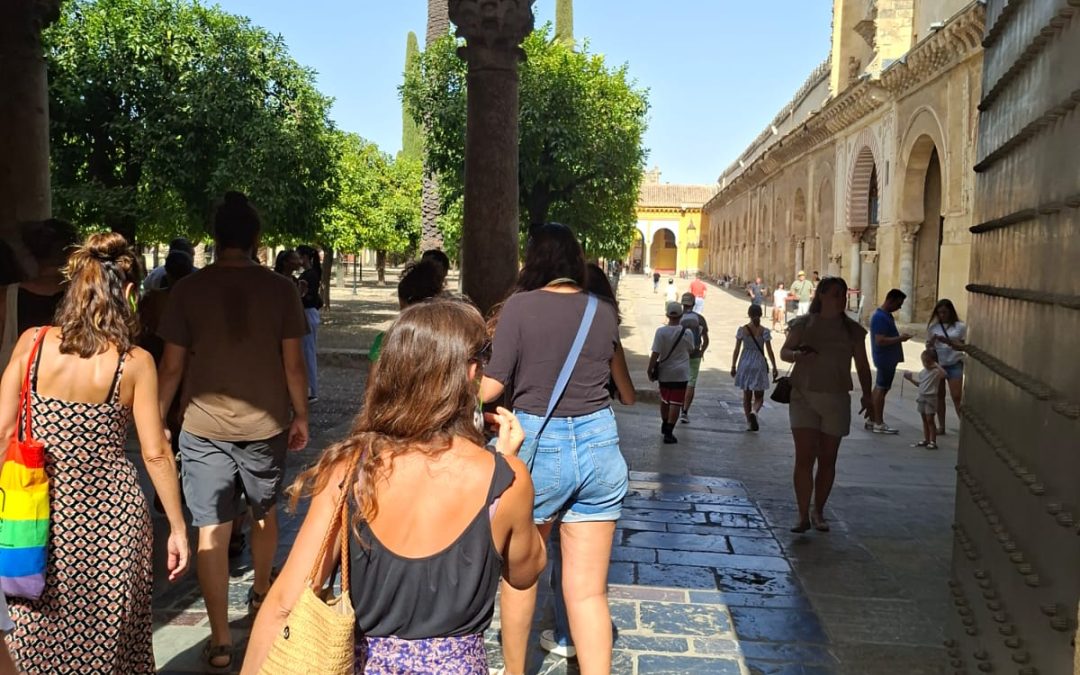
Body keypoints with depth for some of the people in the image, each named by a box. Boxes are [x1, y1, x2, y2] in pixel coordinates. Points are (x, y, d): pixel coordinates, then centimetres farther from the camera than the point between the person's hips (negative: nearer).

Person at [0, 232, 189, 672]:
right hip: (112, 513, -2)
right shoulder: (135, 362, -10)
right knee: (109, 636, 15)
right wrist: (177, 527, 1)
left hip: (44, 508, 2)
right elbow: (155, 454, -8)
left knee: (40, 637, 18)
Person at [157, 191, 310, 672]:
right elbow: (293, 363, -4)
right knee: (265, 513, 23)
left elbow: (172, 366, -4)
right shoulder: (280, 288, -7)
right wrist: (301, 416, 8)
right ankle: (261, 593, 44)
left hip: (204, 428, -1)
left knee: (211, 532, 3)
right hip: (265, 424, 1)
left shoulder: (188, 289, -6)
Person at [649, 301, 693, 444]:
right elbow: (690, 351, 9)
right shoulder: (687, 333, -7)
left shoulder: (661, 332, -12)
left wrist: (650, 370, -3)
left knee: (664, 400, 20)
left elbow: (655, 354, -13)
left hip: (664, 373, 1)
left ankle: (664, 425, 38)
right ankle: (668, 432, -5)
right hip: (681, 373, -1)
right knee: (675, 403, 0)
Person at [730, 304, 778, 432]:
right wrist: (774, 368, 3)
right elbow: (769, 351, -5)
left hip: (745, 363, 2)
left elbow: (737, 350, -1)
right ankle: (754, 412, -23)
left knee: (747, 396, 12)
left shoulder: (742, 330, -2)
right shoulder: (764, 331, -5)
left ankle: (749, 422, 12)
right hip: (759, 364, -1)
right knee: (759, 396, 6)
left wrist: (733, 366, 7)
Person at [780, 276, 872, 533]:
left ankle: (818, 512, 23)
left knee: (827, 459, 8)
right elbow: (784, 351, 4)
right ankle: (803, 516, -5)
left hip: (836, 399, 2)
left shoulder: (852, 330, 6)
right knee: (804, 457, -9)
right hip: (804, 396, -2)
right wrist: (797, 355, -18)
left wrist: (866, 394, 0)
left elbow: (862, 365, 10)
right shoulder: (803, 323, 2)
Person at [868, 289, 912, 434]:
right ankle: (879, 424, 1)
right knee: (881, 389, -4)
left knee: (879, 388, 13)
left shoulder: (886, 315, 13)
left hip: (888, 358, 10)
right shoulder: (880, 317, -19)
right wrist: (900, 338, -20)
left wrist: (900, 336, 10)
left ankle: (872, 420, 20)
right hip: (885, 358, -10)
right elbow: (880, 341, -25)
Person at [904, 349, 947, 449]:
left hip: (931, 398, -7)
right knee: (924, 419, 13)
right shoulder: (922, 372, 10)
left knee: (930, 419, -7)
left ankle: (933, 442, -1)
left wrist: (937, 365, -27)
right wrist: (911, 379, 11)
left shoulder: (936, 372, -12)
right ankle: (925, 440, 21)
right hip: (922, 397, 8)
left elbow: (943, 374, -35)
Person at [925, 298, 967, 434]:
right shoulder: (933, 327, 4)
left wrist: (947, 341, -21)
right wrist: (932, 341, -17)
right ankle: (941, 426, 13)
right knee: (939, 395, 7)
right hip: (937, 364, 3)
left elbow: (962, 347, -5)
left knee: (957, 396, -7)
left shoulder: (960, 326, -2)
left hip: (954, 365, -2)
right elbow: (928, 346, 6)